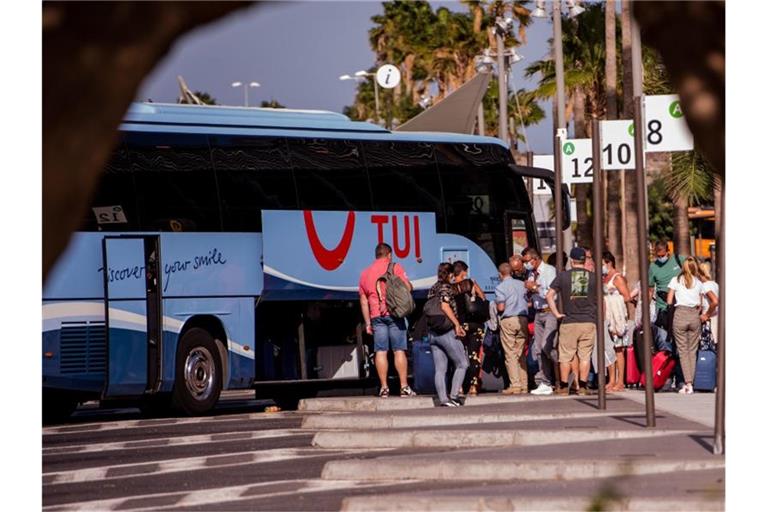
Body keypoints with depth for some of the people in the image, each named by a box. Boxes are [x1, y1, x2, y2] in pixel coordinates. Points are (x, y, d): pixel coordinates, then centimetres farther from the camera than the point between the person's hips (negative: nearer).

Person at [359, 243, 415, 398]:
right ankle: (404, 386, -6)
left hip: (376, 316, 3)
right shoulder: (395, 268, 1)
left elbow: (363, 301, 15)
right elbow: (408, 287, -6)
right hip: (394, 314, -3)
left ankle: (384, 387, -2)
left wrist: (368, 322, 17)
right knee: (399, 350, -2)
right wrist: (410, 285, 18)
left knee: (381, 351, 1)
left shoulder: (365, 273, 15)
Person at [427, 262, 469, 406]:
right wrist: (457, 324, -18)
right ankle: (454, 395, -9)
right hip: (446, 331, -7)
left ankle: (443, 399, -3)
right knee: (462, 364, 0)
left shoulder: (432, 289, 16)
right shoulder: (446, 287, -7)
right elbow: (445, 306, -21)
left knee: (440, 369, 3)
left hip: (433, 333, 7)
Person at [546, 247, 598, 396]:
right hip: (589, 321, 1)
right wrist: (597, 317, 15)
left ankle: (563, 386, 8)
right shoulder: (593, 277, 2)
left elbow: (549, 295, -5)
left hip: (569, 322, -1)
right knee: (585, 355, 4)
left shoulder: (563, 276, 0)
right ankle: (582, 386, -1)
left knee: (566, 356, 6)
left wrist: (556, 314, -1)